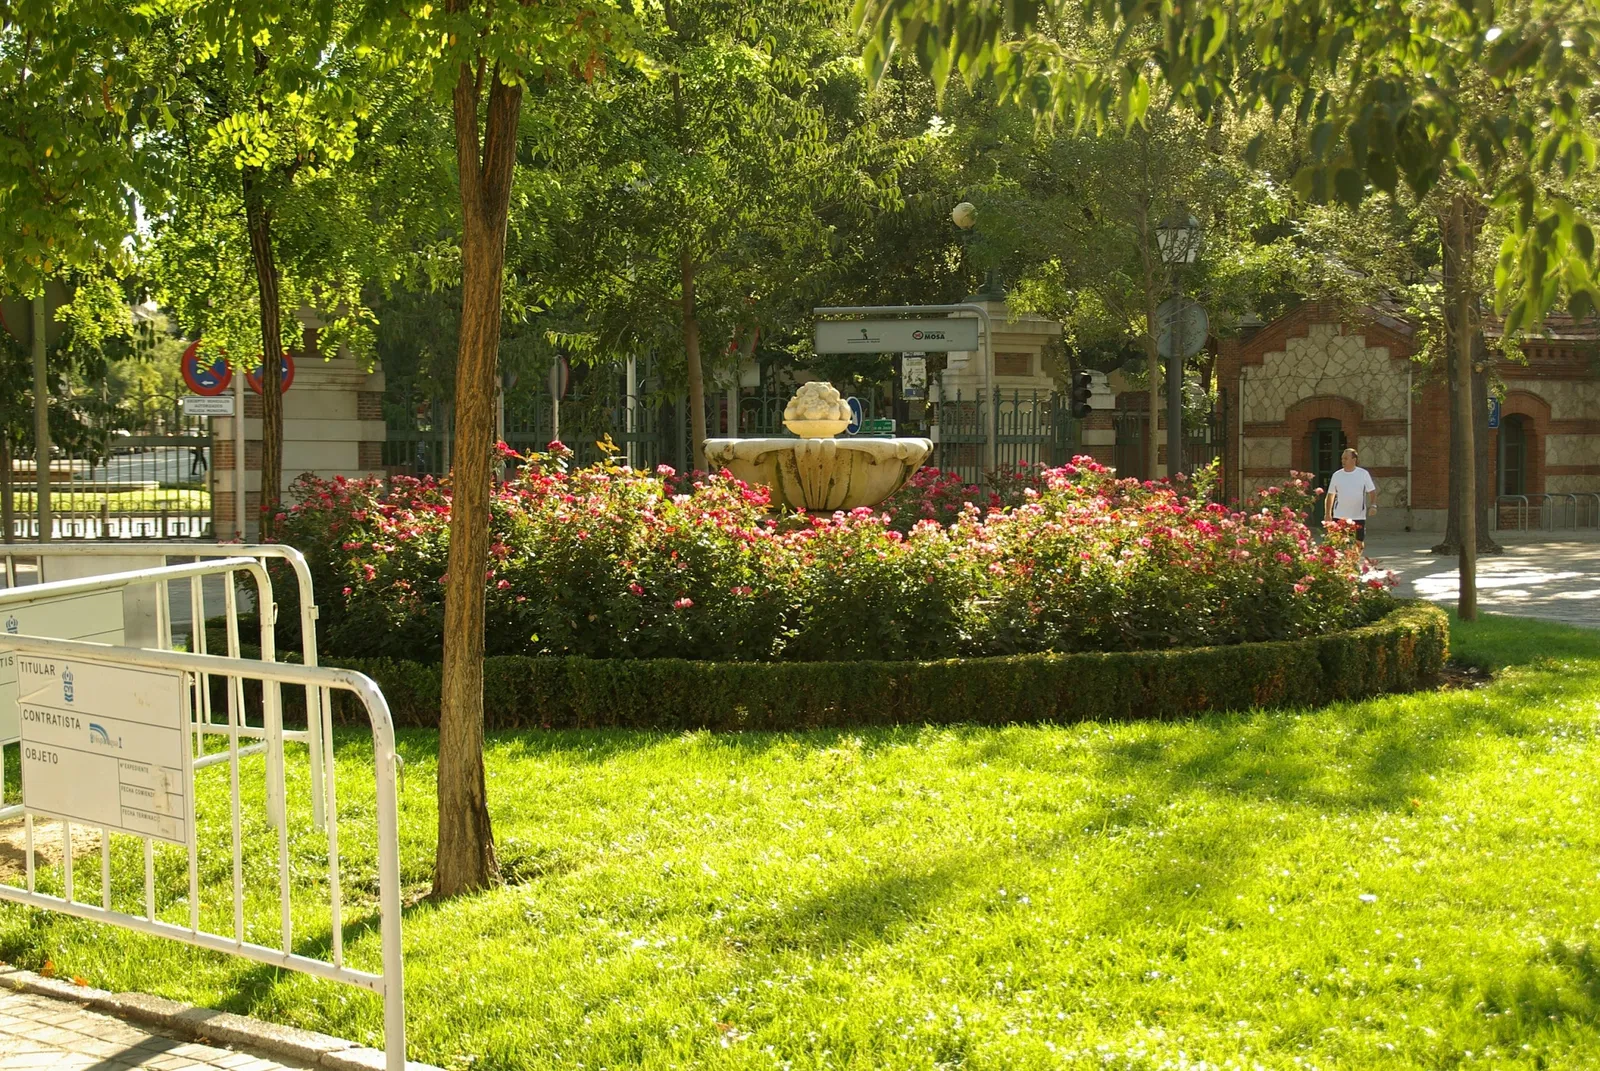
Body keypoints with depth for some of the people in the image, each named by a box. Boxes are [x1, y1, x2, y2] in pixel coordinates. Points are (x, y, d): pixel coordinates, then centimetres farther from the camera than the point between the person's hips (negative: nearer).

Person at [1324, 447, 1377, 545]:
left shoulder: (1364, 474, -1)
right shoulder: (1337, 475, 3)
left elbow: (1372, 491, 1)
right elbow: (1330, 495, 10)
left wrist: (1373, 505, -16)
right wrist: (1327, 513, 5)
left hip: (1358, 516, -1)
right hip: (1339, 517, 1)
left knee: (1359, 543, 7)